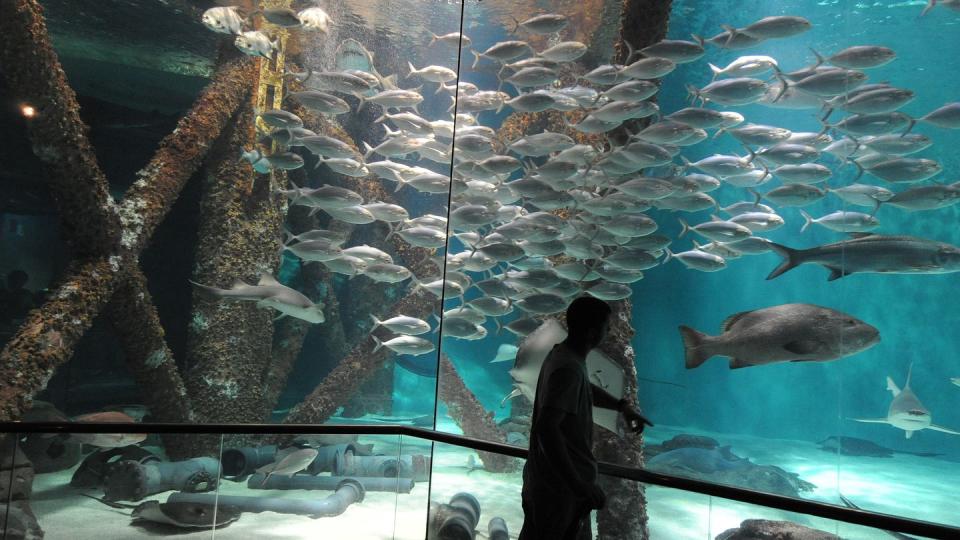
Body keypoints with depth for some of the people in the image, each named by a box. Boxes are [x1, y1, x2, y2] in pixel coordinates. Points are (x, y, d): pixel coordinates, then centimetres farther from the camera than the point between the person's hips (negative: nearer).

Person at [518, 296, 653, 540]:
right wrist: (578, 484, -33)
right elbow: (546, 428, -34)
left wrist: (622, 405, 22)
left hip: (548, 476, 9)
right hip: (561, 484, -9)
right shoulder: (569, 368, -25)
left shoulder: (564, 354, 5)